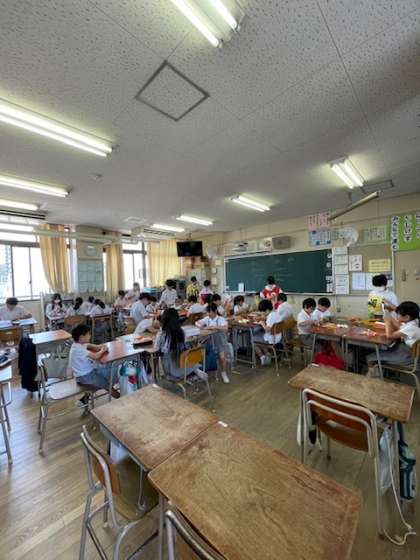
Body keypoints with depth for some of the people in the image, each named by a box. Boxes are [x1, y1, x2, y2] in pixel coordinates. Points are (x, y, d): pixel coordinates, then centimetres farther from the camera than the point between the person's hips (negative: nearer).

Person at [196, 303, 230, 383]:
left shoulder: (221, 319, -9)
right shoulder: (206, 318, 2)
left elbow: (225, 328, -26)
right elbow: (197, 323, 11)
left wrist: (213, 327, -30)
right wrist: (200, 326, -11)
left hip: (220, 341, -3)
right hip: (209, 341, 3)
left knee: (222, 356, -22)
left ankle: (223, 373, 5)